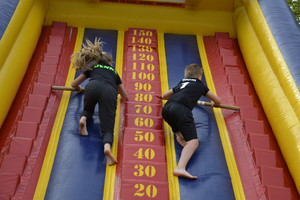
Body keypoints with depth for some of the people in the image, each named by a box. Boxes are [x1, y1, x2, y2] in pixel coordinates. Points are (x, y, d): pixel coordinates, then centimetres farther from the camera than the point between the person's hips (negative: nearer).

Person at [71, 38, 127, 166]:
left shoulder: (93, 68, 38)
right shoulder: (114, 72, 40)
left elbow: (74, 84, 44)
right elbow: (124, 95, 45)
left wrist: (80, 89, 66)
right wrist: (118, 91, 66)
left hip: (93, 87, 1)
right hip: (109, 92, 0)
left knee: (88, 109, 32)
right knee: (107, 129, -6)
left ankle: (83, 118, -3)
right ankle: (107, 146, -39)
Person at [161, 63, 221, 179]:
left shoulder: (181, 84, 38)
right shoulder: (199, 84, 30)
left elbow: (164, 96, 50)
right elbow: (218, 101, 39)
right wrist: (214, 104, 61)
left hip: (166, 109, 5)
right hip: (181, 109, -5)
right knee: (193, 142, -14)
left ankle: (179, 134, -5)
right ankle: (180, 168, -38)